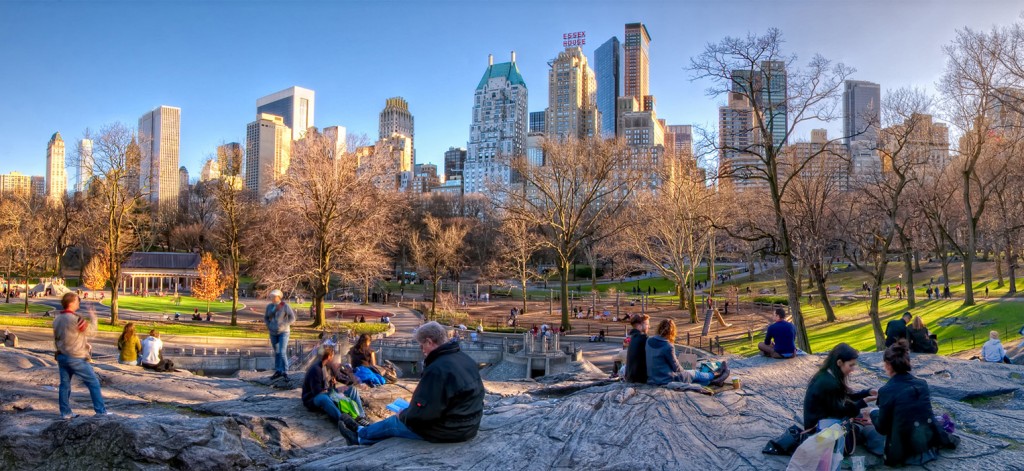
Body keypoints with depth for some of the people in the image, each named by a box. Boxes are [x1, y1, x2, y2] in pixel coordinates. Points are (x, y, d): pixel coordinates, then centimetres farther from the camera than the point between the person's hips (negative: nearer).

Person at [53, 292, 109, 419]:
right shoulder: (75, 319, -21)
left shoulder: (57, 319, 6)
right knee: (93, 382, 2)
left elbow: (56, 338, 14)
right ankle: (100, 410, 5)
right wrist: (92, 318, 4)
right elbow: (91, 331, -10)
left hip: (62, 356, 8)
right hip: (76, 358, -8)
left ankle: (65, 412, 16)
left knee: (64, 384, 12)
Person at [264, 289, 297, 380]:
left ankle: (285, 372, -6)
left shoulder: (285, 306, -14)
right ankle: (278, 371, 23)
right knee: (276, 352, 13)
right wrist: (269, 326, -3)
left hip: (283, 332, -5)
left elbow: (292, 318, -14)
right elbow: (266, 318, 12)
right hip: (273, 333, 5)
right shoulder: (269, 306, 0)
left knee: (282, 352, -13)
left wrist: (283, 326, -20)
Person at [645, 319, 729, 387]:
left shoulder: (649, 341, -4)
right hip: (667, 380, -6)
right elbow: (676, 367, -11)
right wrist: (682, 371, 9)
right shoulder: (668, 346, -25)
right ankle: (715, 375, 45)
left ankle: (712, 381, 42)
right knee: (695, 373, 20)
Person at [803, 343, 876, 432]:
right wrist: (864, 401, -15)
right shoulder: (829, 383, -27)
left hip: (824, 415, 10)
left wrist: (868, 392, 2)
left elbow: (846, 396, 12)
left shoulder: (828, 376, 2)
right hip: (818, 425, -10)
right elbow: (840, 411, -18)